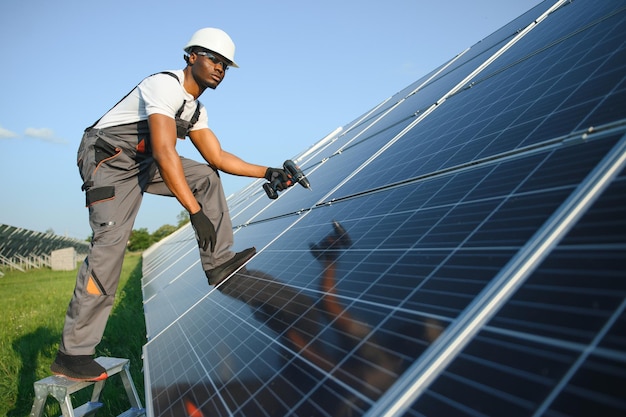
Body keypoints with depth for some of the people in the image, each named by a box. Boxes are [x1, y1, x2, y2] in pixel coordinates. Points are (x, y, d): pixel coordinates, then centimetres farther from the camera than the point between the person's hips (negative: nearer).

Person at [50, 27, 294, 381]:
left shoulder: (197, 110, 10)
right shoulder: (165, 86, -20)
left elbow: (219, 157, 8)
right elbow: (165, 153, -31)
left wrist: (268, 172, -1)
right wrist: (196, 212, -35)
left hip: (142, 164, 9)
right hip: (107, 159, -9)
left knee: (206, 176, 0)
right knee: (111, 242, -19)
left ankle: (218, 264, -4)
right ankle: (72, 353, -12)